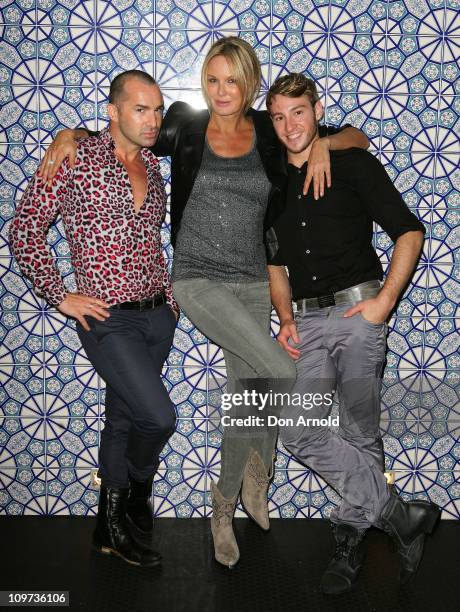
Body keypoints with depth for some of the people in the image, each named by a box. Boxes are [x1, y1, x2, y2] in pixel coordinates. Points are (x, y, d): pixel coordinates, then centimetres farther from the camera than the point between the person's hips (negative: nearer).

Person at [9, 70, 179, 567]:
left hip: (158, 315, 6)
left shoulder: (153, 167, 11)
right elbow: (25, 230, -5)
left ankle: (111, 529, 29)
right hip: (109, 320, -6)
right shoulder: (75, 160, -7)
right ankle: (134, 488, 16)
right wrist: (60, 296, -8)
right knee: (158, 417, -16)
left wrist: (168, 291, 12)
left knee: (123, 420, 14)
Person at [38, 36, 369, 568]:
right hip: (197, 279, -3)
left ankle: (223, 508, 32)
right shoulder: (184, 126, -1)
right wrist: (69, 135, -8)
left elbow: (359, 137, 9)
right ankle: (260, 464, 9)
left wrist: (322, 142, -11)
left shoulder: (270, 132, 3)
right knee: (282, 372, -20)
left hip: (252, 283, 4)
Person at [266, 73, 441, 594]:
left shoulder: (353, 163, 2)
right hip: (307, 321, 4)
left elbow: (408, 232, -1)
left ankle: (352, 534, 18)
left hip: (357, 311, -4)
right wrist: (285, 320, 7)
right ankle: (399, 515, 3)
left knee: (360, 432, -2)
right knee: (298, 430, -9)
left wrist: (385, 300, -11)